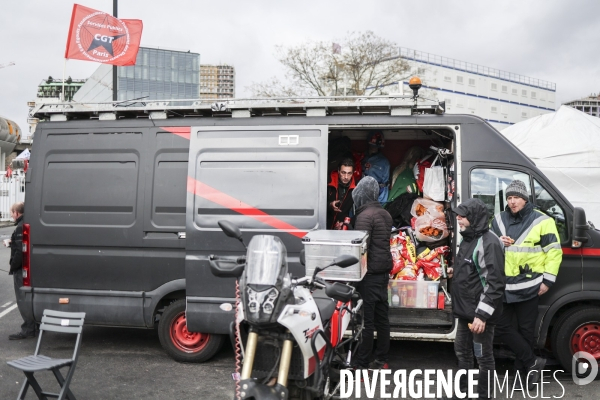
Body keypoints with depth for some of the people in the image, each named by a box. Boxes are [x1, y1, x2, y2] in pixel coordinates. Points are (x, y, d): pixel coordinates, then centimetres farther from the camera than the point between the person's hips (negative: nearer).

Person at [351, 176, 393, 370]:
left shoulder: (365, 216, -14)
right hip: (383, 272, 9)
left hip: (369, 274, -9)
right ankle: (381, 360, 21)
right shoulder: (385, 214, 14)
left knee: (366, 320, -6)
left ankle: (361, 364, -1)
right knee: (381, 317, 13)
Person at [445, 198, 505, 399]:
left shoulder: (489, 242, -19)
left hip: (480, 313, -10)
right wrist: (455, 271, 10)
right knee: (462, 352, 20)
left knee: (483, 357, 4)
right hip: (465, 311, 10)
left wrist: (482, 314, -26)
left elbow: (495, 283, -24)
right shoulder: (468, 238, 11)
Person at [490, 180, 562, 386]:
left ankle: (522, 368, 22)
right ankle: (532, 362, 14)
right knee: (501, 326, 3)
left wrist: (548, 280, -8)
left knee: (525, 329, 7)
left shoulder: (541, 221, -5)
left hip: (528, 286, -4)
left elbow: (554, 251, -3)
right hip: (503, 285, 4)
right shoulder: (498, 220, 8)